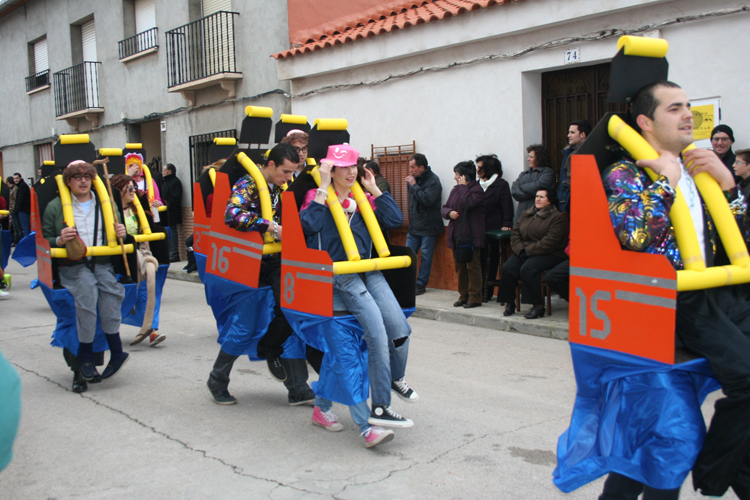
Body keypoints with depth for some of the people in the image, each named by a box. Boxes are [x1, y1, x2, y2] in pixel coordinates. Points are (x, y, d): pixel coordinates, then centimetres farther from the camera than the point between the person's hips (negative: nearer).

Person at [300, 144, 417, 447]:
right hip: (338, 275, -5)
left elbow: (394, 220, 10)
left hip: (369, 271, 6)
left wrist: (374, 189, 11)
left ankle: (395, 378, 20)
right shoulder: (318, 197, 4)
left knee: (399, 328, -11)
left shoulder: (363, 200, 18)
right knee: (378, 335, -19)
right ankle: (379, 409, -12)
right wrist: (324, 188, -11)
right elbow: (308, 225, -16)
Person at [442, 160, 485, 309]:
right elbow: (444, 208, 17)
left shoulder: (477, 190, -8)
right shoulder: (455, 190, 16)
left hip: (471, 236, -8)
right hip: (456, 235, 8)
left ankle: (475, 298, 0)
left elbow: (467, 204, -25)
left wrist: (462, 187, -14)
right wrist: (449, 212, -6)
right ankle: (463, 296, 19)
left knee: (472, 266, -5)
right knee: (460, 267, 11)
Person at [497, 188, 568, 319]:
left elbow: (550, 242, -15)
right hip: (524, 253, 6)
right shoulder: (526, 214, 18)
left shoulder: (557, 217, -4)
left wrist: (528, 250, -17)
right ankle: (509, 303, -7)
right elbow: (515, 233, 13)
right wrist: (520, 249, -6)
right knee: (508, 268, -21)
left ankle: (538, 305, -22)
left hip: (549, 254, -6)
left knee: (527, 269, -33)